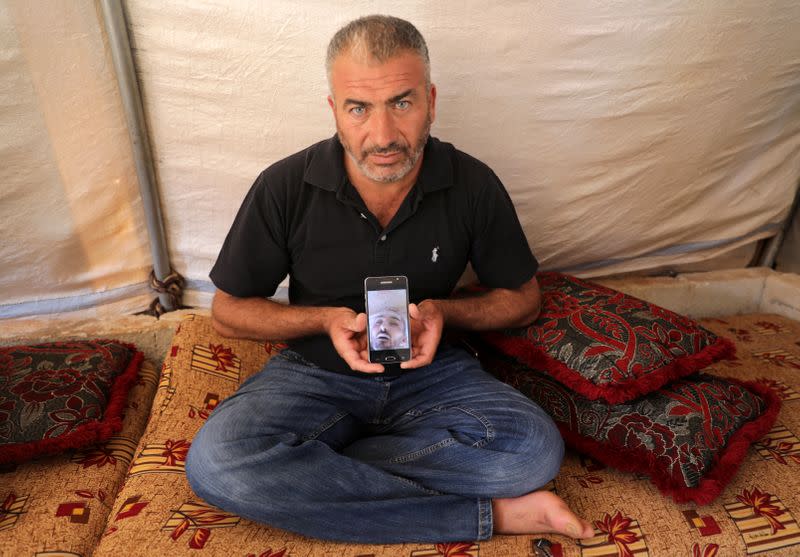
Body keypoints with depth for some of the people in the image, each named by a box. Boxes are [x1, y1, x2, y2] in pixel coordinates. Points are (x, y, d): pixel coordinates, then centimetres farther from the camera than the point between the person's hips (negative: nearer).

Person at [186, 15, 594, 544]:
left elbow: (523, 300, 4)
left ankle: (306, 474, -14)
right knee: (213, 463, -29)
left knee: (536, 449, -26)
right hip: (317, 371, 0)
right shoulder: (285, 188, -12)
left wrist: (444, 310, -16)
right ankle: (486, 515, -20)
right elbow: (228, 310, 0)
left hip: (430, 370, 1)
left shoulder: (474, 185, -9)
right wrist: (326, 319, -18)